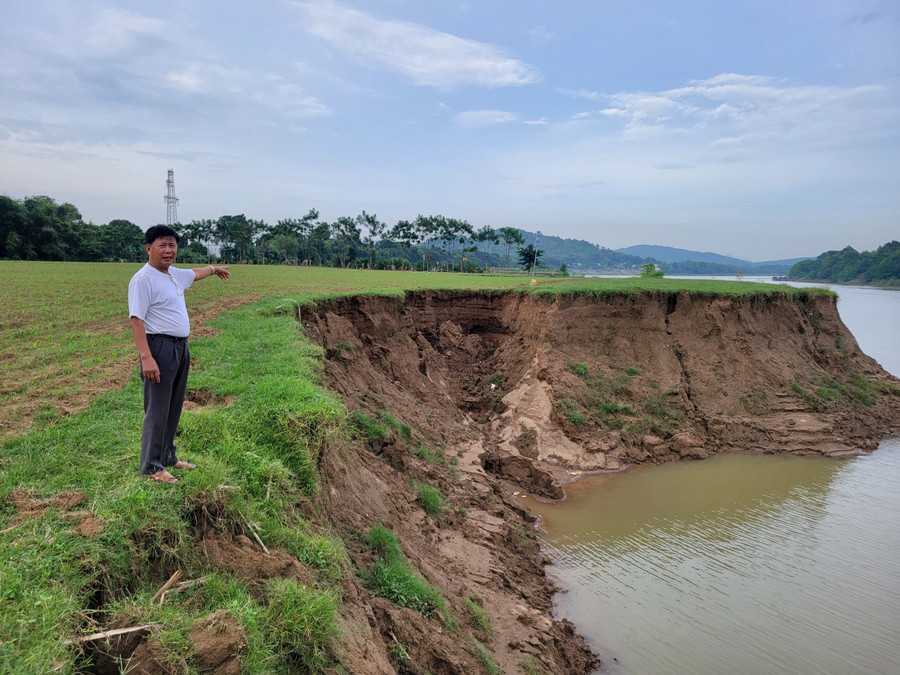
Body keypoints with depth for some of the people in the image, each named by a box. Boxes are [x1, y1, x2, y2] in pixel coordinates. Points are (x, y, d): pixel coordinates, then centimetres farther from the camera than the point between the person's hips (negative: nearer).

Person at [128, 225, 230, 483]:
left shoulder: (174, 274, 12)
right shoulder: (143, 279, -14)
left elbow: (194, 274, 36)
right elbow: (136, 319, -20)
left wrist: (214, 268, 55)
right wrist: (146, 357, -28)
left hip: (180, 347, 9)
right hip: (160, 347, -9)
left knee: (174, 408, 16)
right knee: (157, 410, -4)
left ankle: (168, 457, 29)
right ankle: (151, 467, 6)